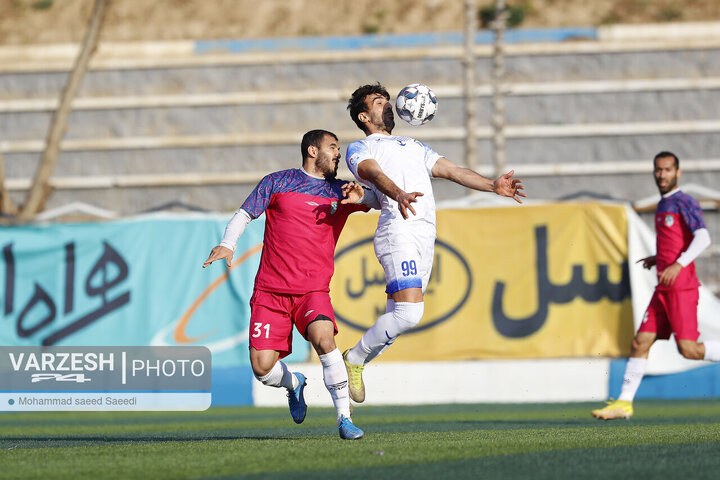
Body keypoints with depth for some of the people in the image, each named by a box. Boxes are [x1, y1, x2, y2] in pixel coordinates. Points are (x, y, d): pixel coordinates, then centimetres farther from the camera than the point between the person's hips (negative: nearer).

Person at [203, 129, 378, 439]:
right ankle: (293, 384, 27)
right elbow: (244, 214, 8)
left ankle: (344, 417, -21)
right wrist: (228, 244, -11)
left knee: (323, 339, -29)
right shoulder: (277, 182, 7)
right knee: (262, 367, -9)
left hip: (313, 290, 0)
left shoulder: (340, 192, 12)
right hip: (269, 292, 0)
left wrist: (360, 198, -20)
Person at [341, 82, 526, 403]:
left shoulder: (414, 146, 33)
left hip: (425, 234, 7)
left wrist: (493, 185, 8)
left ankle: (355, 363, 16)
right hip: (398, 229, -7)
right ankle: (353, 359, -3)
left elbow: (450, 170, 23)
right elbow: (374, 173, -11)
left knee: (398, 316, 2)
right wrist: (399, 194, -33)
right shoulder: (360, 149, 10)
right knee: (408, 312, -20)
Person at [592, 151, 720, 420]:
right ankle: (624, 403, 4)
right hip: (663, 288, 8)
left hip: (681, 287, -8)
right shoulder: (663, 206, 20)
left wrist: (678, 264, -30)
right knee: (640, 342, 3)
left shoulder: (684, 203, -7)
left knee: (688, 349, -13)